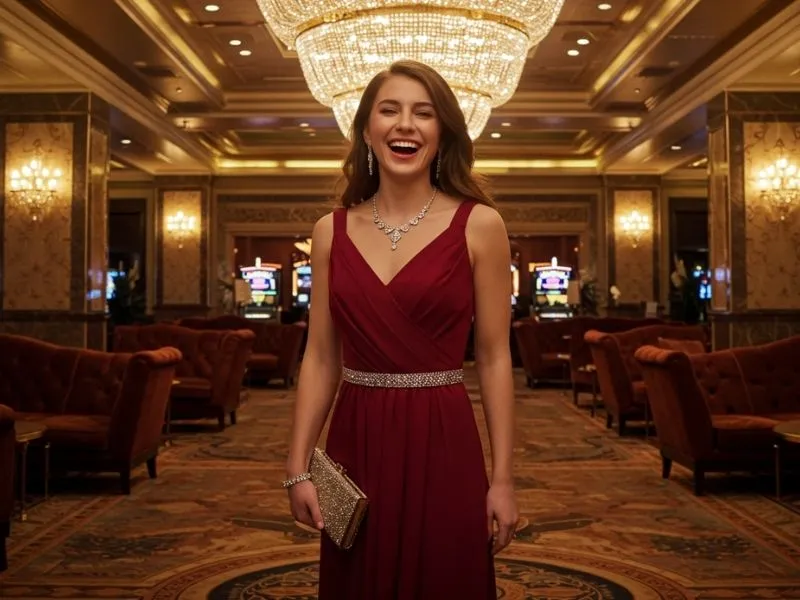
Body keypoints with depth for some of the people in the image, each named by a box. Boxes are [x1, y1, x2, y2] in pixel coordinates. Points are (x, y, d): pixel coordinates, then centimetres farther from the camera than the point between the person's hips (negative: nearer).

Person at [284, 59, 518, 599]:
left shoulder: (479, 225, -4)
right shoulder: (332, 231, 4)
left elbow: (494, 359, -3)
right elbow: (321, 359, 6)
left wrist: (503, 478, -5)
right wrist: (299, 467, 1)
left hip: (443, 445, -2)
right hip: (355, 445, 3)